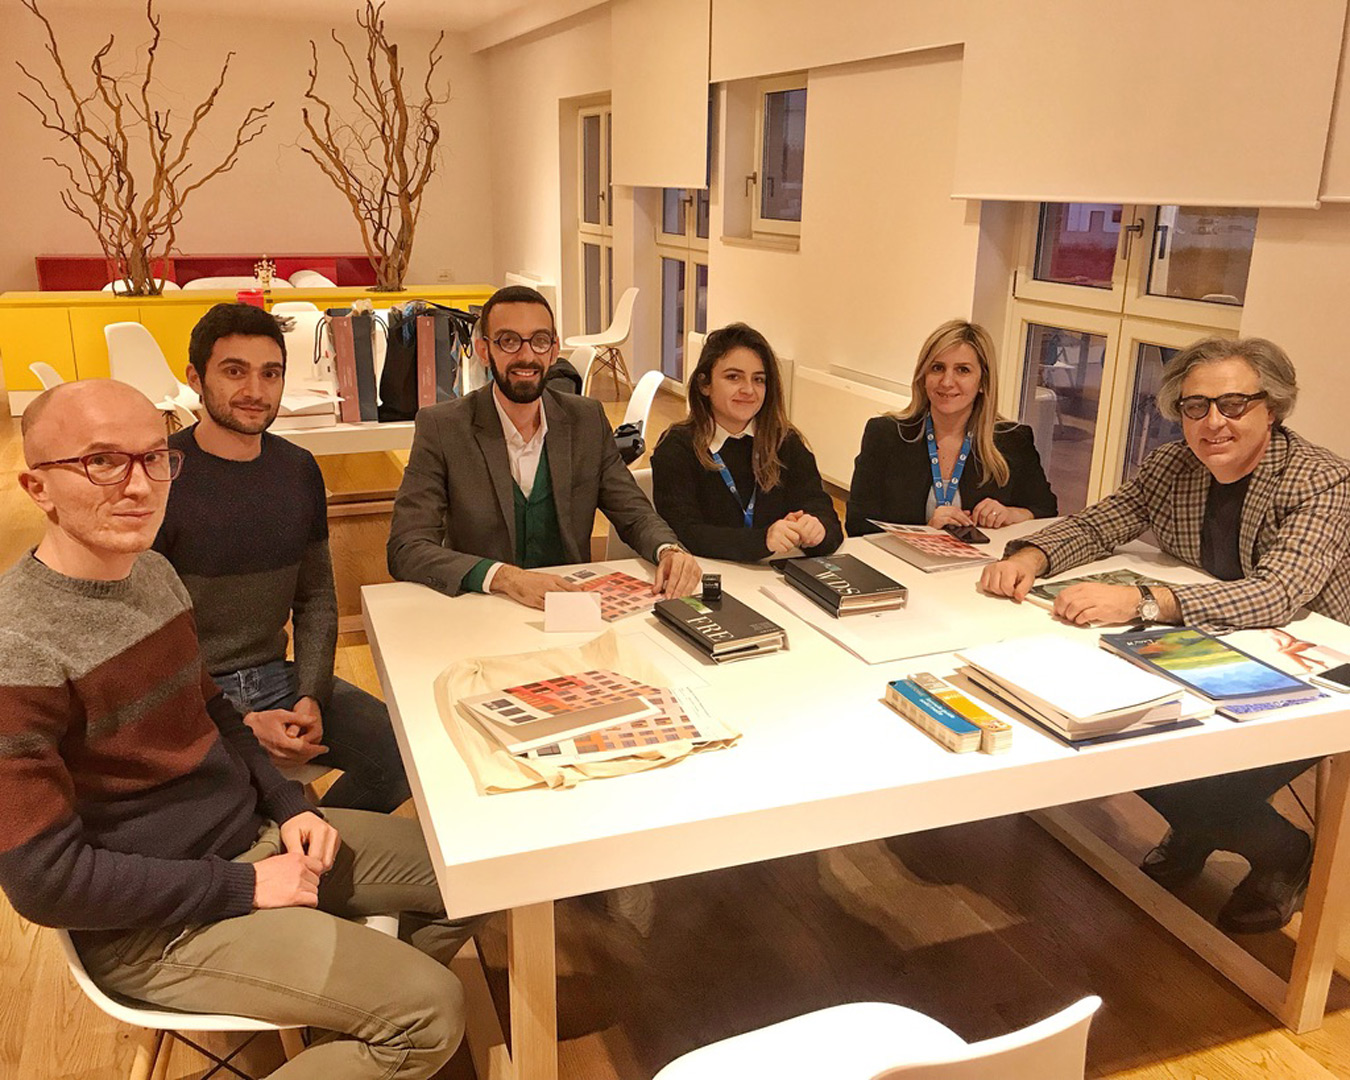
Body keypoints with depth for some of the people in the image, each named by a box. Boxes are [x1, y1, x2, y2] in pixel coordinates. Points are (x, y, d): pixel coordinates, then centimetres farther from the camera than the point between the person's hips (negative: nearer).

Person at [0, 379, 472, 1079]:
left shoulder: (153, 572, 2)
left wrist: (290, 806, 2)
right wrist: (243, 886, -18)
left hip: (258, 835, 8)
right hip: (155, 925, -8)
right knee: (431, 1013, -15)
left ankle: (350, 1006, 30)